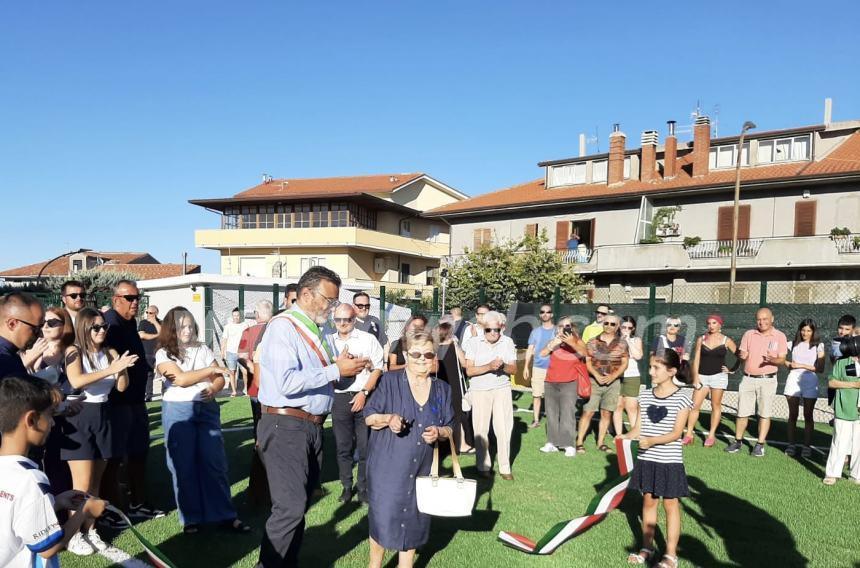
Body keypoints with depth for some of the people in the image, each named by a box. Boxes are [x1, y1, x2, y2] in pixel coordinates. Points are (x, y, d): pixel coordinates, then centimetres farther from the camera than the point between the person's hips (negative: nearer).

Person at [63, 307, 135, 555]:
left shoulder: (110, 352, 5)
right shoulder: (74, 351, -8)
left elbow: (122, 387, 2)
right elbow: (76, 381, -25)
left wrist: (122, 368, -17)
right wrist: (110, 370, -30)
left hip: (103, 417, 5)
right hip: (79, 418, -5)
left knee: (96, 481, 13)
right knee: (82, 484, -3)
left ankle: (89, 530, 24)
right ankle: (73, 535, 11)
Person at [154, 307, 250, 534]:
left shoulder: (203, 350, 10)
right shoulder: (164, 354, 0)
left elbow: (220, 378, 7)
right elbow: (181, 379, -13)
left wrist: (213, 389, -15)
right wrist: (211, 370, -9)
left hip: (207, 408, 3)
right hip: (178, 410, -2)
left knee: (215, 462, 1)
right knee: (184, 465, 4)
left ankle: (224, 515, 6)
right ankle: (190, 517, 16)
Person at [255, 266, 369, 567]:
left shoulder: (316, 329, 13)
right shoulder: (283, 326, -14)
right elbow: (288, 382, -25)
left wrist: (340, 365, -1)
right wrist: (336, 370, -19)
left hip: (313, 426, 9)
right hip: (285, 426, -8)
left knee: (301, 503, 16)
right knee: (290, 507, -10)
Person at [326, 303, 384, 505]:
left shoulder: (368, 339, 2)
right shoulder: (329, 341, 9)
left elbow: (377, 369, 0)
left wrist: (364, 393, -7)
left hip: (365, 398, -2)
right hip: (339, 399, 2)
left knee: (365, 446, 2)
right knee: (343, 446, 8)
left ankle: (363, 487, 16)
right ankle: (346, 486, 21)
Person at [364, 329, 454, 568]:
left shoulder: (442, 389, 4)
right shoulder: (390, 381, -7)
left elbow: (449, 428, 10)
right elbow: (368, 416, -4)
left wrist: (438, 432, -12)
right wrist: (388, 418, -23)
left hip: (422, 468, 3)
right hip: (388, 466, -3)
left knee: (413, 521, 12)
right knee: (383, 517, 3)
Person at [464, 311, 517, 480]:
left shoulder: (508, 342, 1)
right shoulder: (474, 343, -5)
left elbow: (514, 369, 4)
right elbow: (469, 371, -9)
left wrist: (503, 366, -18)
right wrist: (489, 366, -23)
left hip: (502, 389, 1)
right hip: (479, 390, -1)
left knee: (504, 428, -1)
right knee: (481, 429, 3)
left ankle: (504, 467, 12)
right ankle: (483, 466, 17)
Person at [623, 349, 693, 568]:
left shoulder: (682, 397, -11)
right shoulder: (645, 396, 2)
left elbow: (676, 433, -16)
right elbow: (639, 427, 3)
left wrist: (652, 441, -29)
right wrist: (626, 436, -17)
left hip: (670, 461, -4)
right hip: (646, 459, 4)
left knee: (670, 504, 7)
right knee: (648, 501, 15)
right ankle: (647, 547, 29)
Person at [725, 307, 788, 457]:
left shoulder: (780, 336, 0)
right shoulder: (749, 334, 6)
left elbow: (782, 360, -2)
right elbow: (741, 354, 7)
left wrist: (772, 360, -25)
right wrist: (742, 355, -17)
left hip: (767, 379, -2)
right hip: (748, 378, 2)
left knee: (765, 413, 0)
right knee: (742, 412, 5)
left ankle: (760, 444, 8)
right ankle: (738, 441, 17)